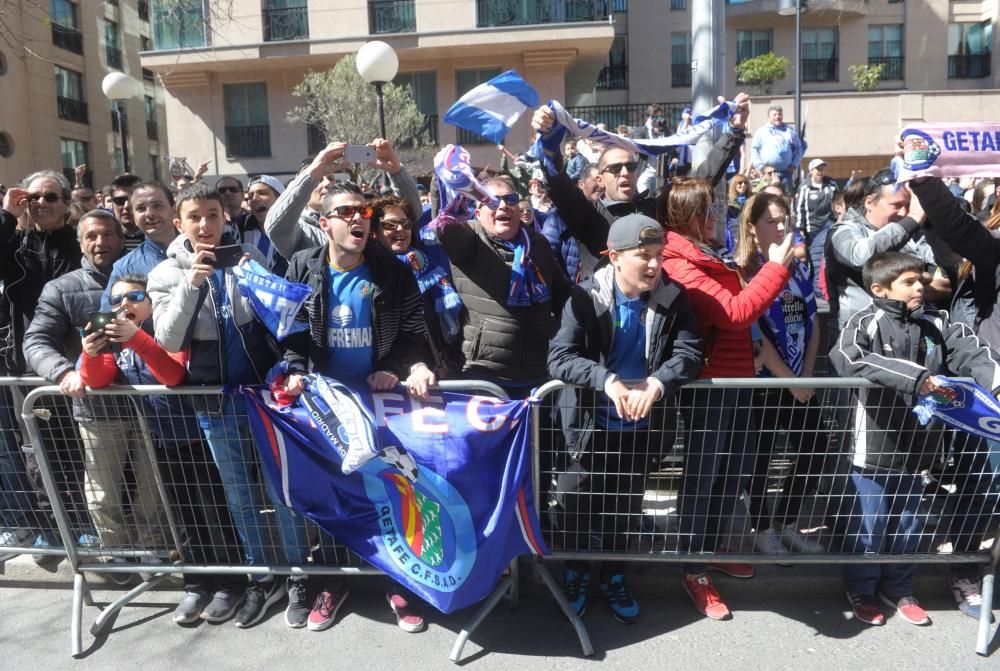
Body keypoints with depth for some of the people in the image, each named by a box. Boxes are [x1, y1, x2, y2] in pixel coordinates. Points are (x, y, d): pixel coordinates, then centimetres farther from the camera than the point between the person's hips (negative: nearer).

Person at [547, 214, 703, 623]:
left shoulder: (673, 299, -6)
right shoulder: (585, 299, -14)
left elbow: (690, 353, -14)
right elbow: (559, 358, -22)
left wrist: (656, 384, -33)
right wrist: (608, 380, -37)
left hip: (640, 426, 2)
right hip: (590, 423, -2)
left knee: (627, 504, 16)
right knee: (578, 500, 10)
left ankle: (614, 576, 39)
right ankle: (576, 572, 36)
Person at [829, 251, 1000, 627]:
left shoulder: (936, 324, 6)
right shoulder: (865, 324, -11)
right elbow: (848, 358, -31)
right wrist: (916, 378, -34)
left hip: (917, 448, 6)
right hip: (873, 448, -5)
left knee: (909, 525, 19)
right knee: (868, 526, 8)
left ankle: (898, 590, 38)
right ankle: (861, 591, 29)